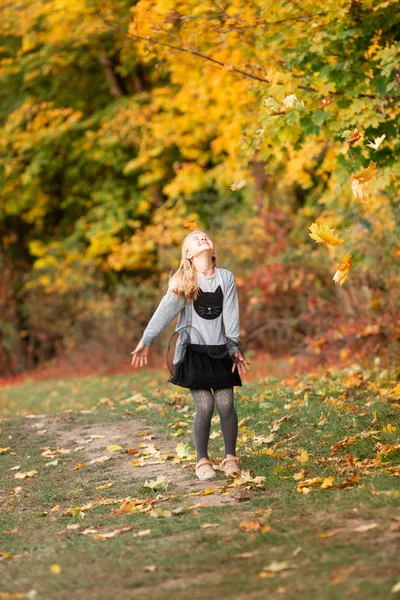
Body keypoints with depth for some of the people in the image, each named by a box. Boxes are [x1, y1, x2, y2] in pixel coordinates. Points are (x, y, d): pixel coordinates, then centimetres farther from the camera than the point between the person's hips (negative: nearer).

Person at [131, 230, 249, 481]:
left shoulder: (226, 277, 3)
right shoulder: (183, 281, -1)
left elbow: (231, 315, 1)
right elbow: (166, 310, -11)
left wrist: (235, 348, -4)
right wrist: (146, 341, -20)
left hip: (220, 350, 2)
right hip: (193, 350, -2)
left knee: (226, 404, -6)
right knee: (205, 406, -11)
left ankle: (230, 457, 13)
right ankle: (202, 460, 3)